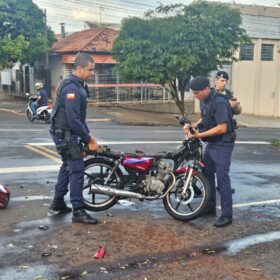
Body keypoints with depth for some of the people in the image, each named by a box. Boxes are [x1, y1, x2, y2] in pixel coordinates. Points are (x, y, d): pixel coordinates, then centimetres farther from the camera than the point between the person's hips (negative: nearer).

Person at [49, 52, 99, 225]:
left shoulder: (79, 85, 11)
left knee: (68, 166, 19)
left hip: (68, 134, 11)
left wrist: (88, 136, 12)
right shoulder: (71, 88, -21)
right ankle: (78, 211, -3)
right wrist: (88, 140, -19)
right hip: (66, 134, -10)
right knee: (77, 170, -9)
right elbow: (73, 119, -26)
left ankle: (58, 202, 32)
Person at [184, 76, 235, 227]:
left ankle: (227, 215, 1)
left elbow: (222, 128, -27)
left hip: (222, 145, -9)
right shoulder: (204, 101, 5)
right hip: (211, 144, 10)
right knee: (207, 174, 15)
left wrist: (199, 135, -25)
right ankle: (210, 207, 28)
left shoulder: (219, 102, -24)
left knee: (222, 179, -7)